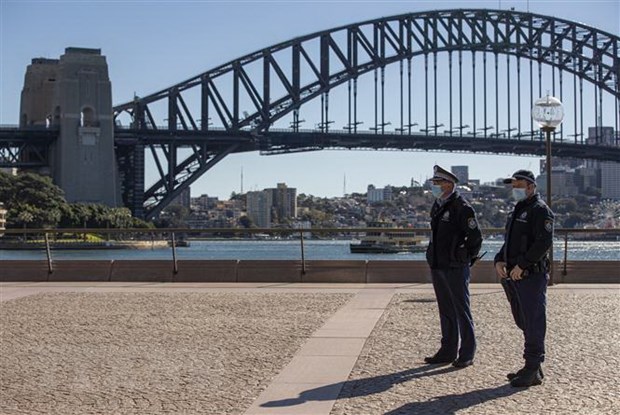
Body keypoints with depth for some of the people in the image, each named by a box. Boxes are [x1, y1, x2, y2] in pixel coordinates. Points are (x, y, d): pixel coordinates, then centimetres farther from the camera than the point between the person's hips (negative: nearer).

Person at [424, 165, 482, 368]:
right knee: (446, 312, 14)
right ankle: (448, 351, 22)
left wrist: (467, 258, -3)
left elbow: (476, 237, -14)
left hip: (455, 269, -8)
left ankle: (466, 354, 9)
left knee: (462, 311, 1)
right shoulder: (437, 207, 12)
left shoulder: (462, 208, -14)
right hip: (437, 267, 8)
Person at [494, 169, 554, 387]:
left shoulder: (540, 210, -8)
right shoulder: (516, 211, 21)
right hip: (514, 277, 10)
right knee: (523, 322, 14)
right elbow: (508, 241, 24)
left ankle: (533, 371, 0)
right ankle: (533, 367, 23)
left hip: (532, 277, -9)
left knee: (534, 324, -5)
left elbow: (543, 243, -19)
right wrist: (499, 260, 5)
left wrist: (522, 265, -21)